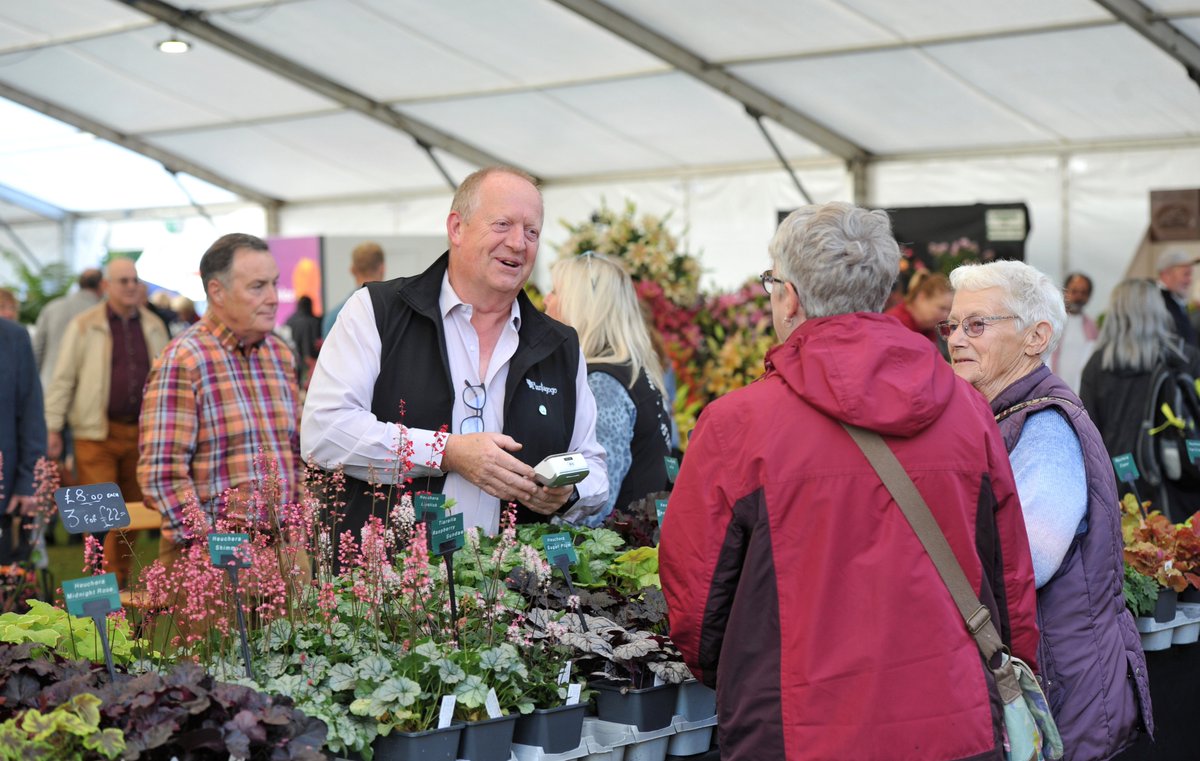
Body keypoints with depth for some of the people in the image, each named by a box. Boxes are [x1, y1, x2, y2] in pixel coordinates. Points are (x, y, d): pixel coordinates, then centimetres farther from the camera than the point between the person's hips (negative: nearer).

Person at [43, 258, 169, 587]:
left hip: (141, 433, 4)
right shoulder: (84, 326, 1)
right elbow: (62, 379, 0)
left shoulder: (154, 327, 12)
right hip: (96, 433, -4)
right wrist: (53, 428, -5)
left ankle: (122, 578, 19)